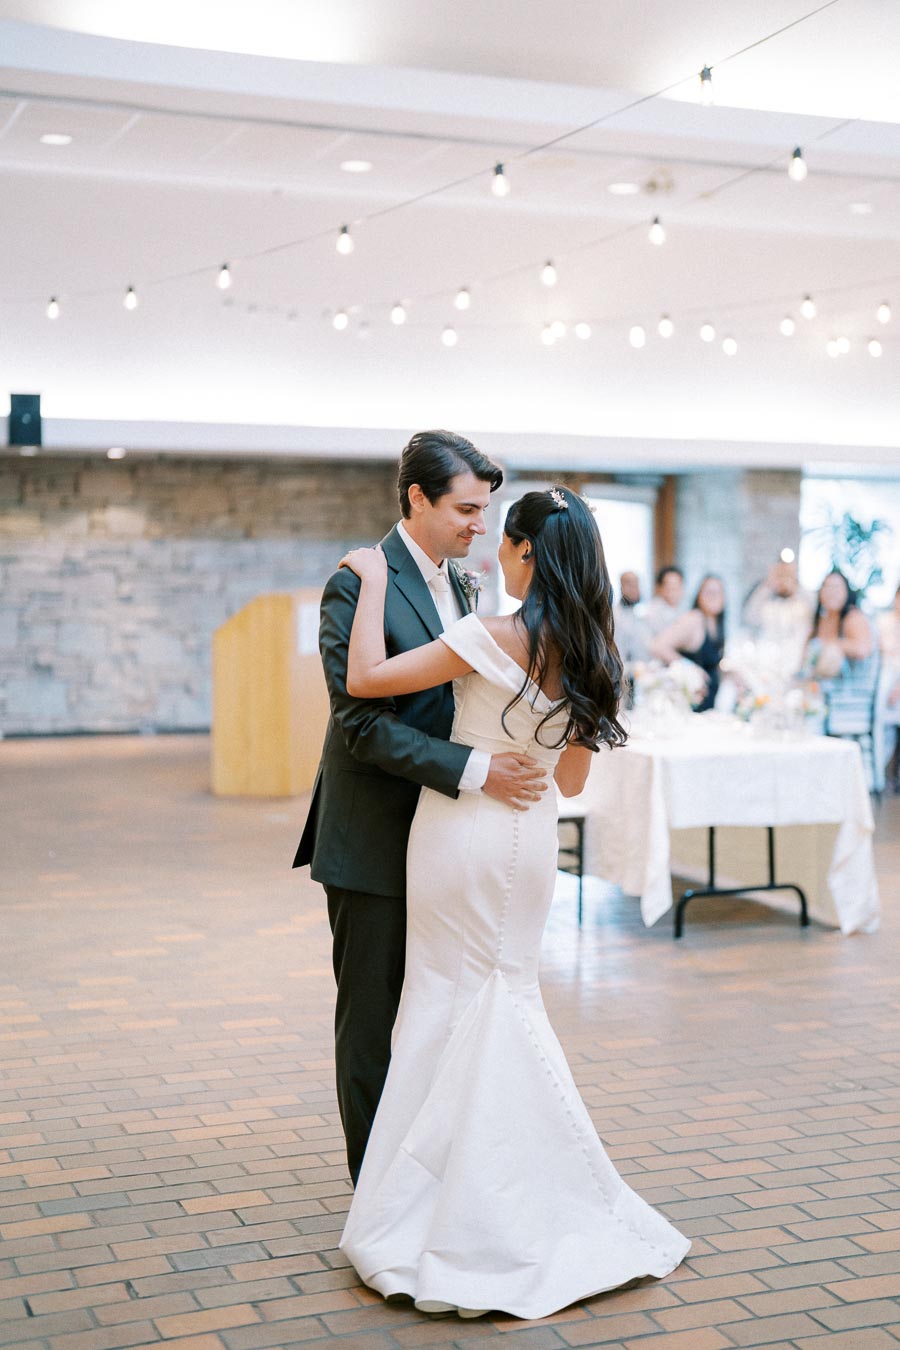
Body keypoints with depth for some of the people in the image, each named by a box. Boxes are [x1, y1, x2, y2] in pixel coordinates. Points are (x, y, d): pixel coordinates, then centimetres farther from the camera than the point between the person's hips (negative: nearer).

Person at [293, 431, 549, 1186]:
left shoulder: (459, 581, 10)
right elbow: (363, 724, -23)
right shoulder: (357, 587, -16)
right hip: (376, 840, -7)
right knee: (371, 1012, 6)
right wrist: (475, 771, -28)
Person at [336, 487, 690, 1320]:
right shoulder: (591, 656, 2)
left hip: (464, 835, -6)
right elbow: (573, 778, 11)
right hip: (533, 840, 6)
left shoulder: (493, 639, -19)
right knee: (508, 1001, 18)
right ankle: (552, 1202, 22)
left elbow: (365, 679, -21)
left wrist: (372, 579, -11)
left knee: (452, 1003, 6)